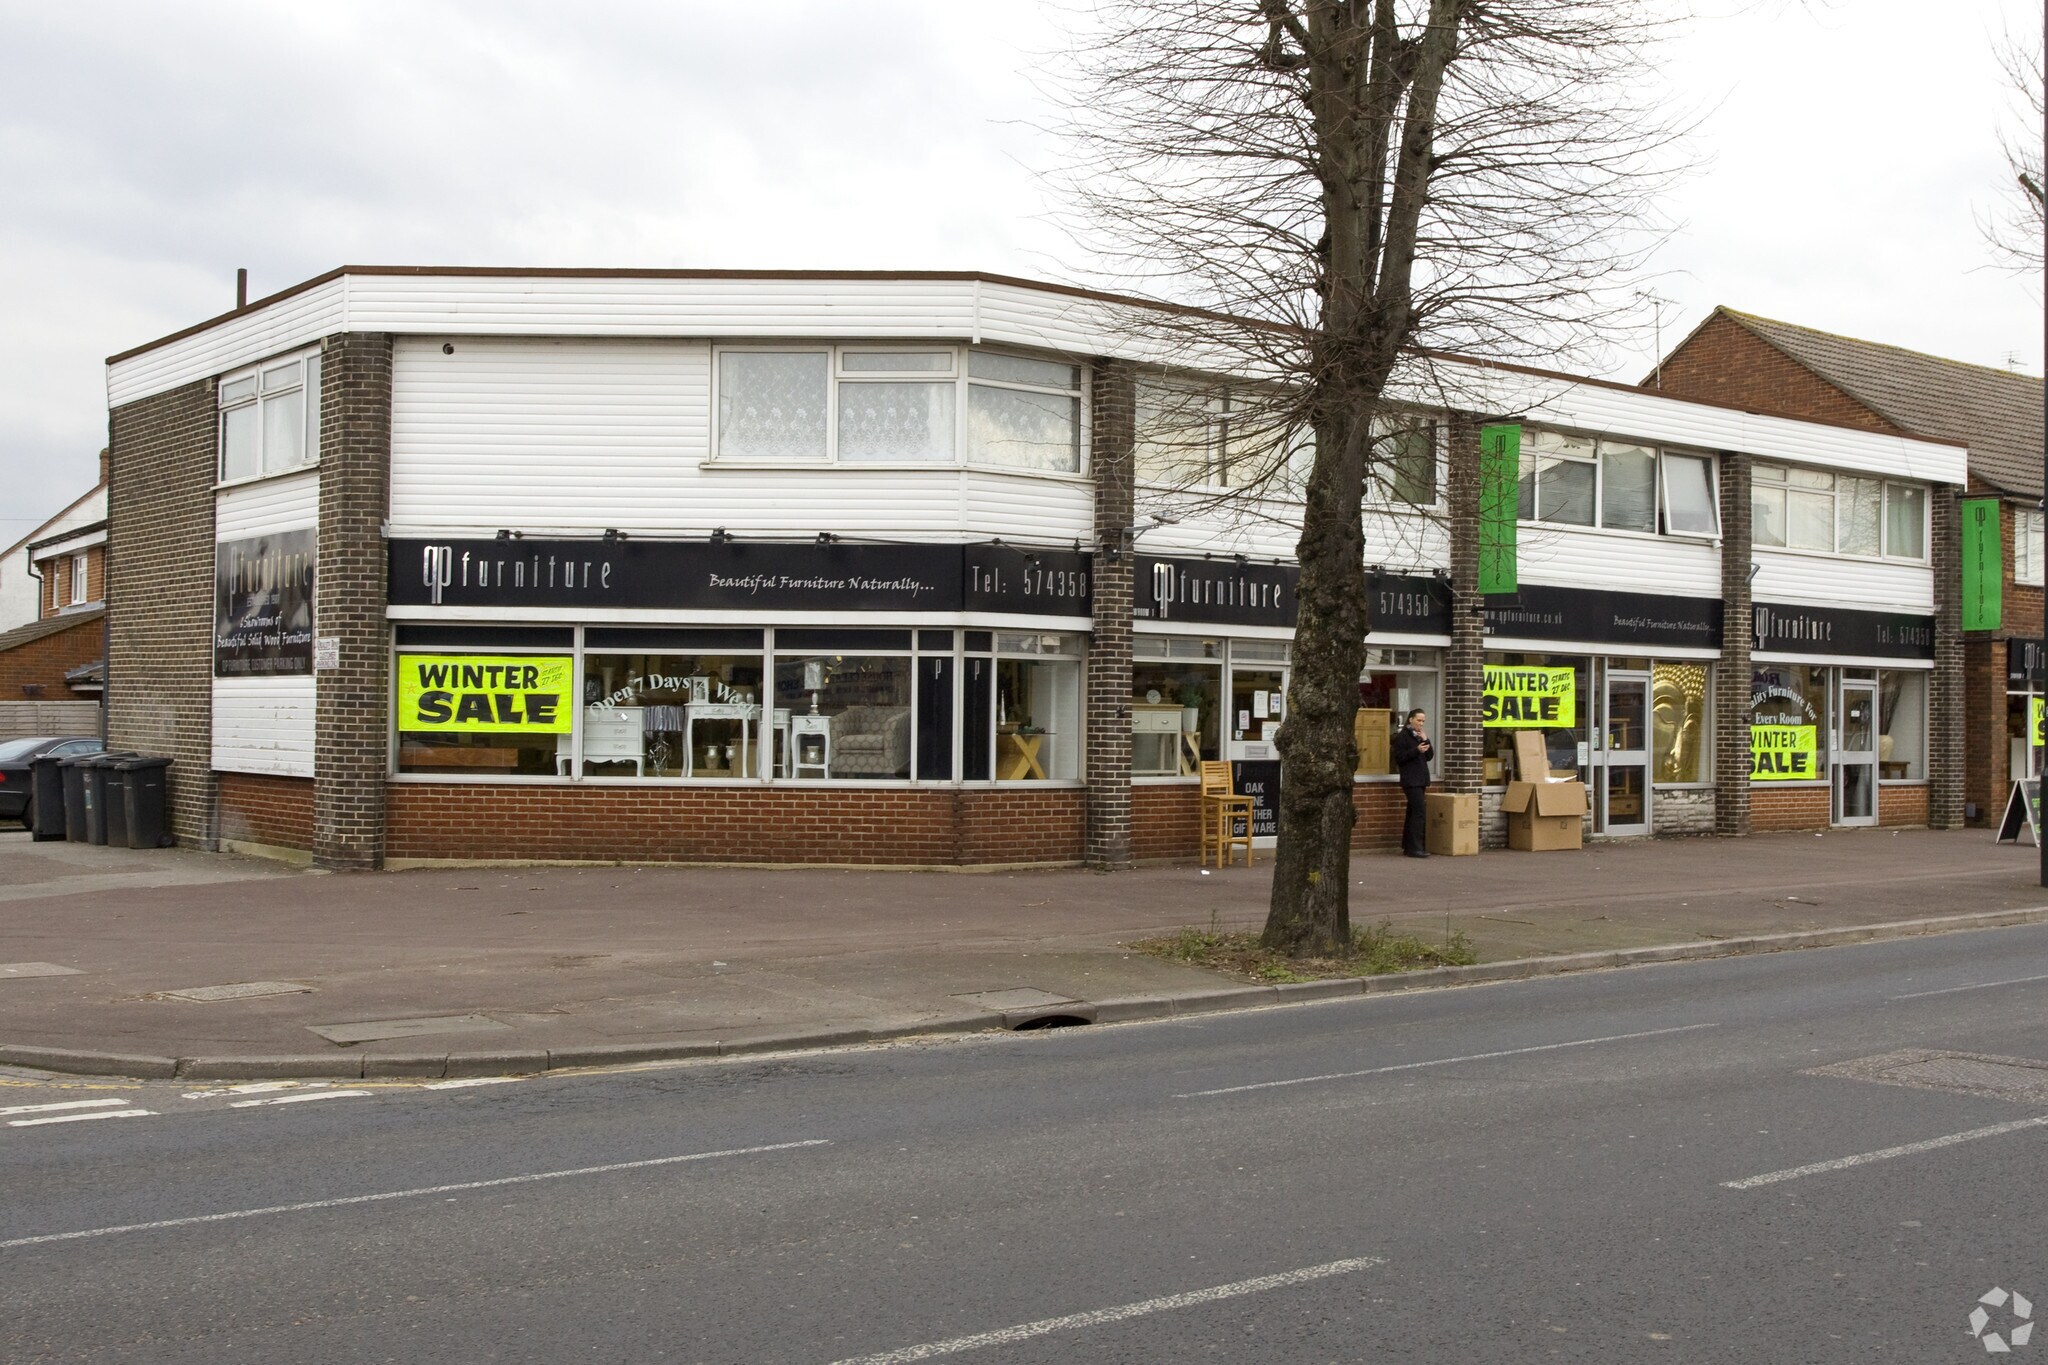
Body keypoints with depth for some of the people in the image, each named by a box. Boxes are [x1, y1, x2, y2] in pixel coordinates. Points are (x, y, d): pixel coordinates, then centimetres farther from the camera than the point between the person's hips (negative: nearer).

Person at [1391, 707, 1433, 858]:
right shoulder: (1402, 736, -6)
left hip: (1421, 780, 9)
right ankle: (1415, 848, -17)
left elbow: (1429, 756, 13)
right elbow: (1399, 757, -14)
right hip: (1411, 780, -9)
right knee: (1419, 813, -16)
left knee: (1413, 813, 11)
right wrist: (1417, 750, -22)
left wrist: (1426, 741, -1)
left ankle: (1408, 847, 16)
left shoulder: (1421, 736, 18)